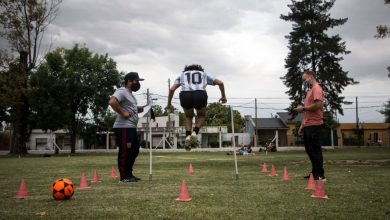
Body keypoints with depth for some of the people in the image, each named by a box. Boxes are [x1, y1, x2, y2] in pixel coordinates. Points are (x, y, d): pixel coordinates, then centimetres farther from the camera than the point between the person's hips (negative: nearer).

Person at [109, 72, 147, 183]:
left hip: (132, 127, 11)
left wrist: (144, 107, 14)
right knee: (125, 151, -4)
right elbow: (112, 102, -28)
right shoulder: (122, 91, -11)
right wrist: (122, 113, -22)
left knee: (134, 150, 15)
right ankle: (124, 176, 4)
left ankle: (129, 174, 26)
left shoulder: (130, 93, 21)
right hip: (124, 127, -11)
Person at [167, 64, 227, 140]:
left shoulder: (182, 75, 32)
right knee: (201, 115, 29)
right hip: (200, 95, 0)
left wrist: (169, 103, 32)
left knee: (188, 117, 29)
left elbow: (172, 89, 21)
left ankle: (188, 135, 9)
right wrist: (223, 96, 40)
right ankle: (195, 132, 6)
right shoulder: (204, 74, 34)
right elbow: (220, 83, 28)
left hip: (185, 95, 1)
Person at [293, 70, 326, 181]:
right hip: (308, 125, 10)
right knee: (309, 150, 13)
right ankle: (315, 173, 20)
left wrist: (303, 108, -11)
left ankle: (320, 175, -1)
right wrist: (302, 124, 20)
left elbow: (318, 105, -22)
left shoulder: (317, 89, -7)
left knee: (315, 150, -7)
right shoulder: (310, 90, 22)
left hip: (314, 125, -10)